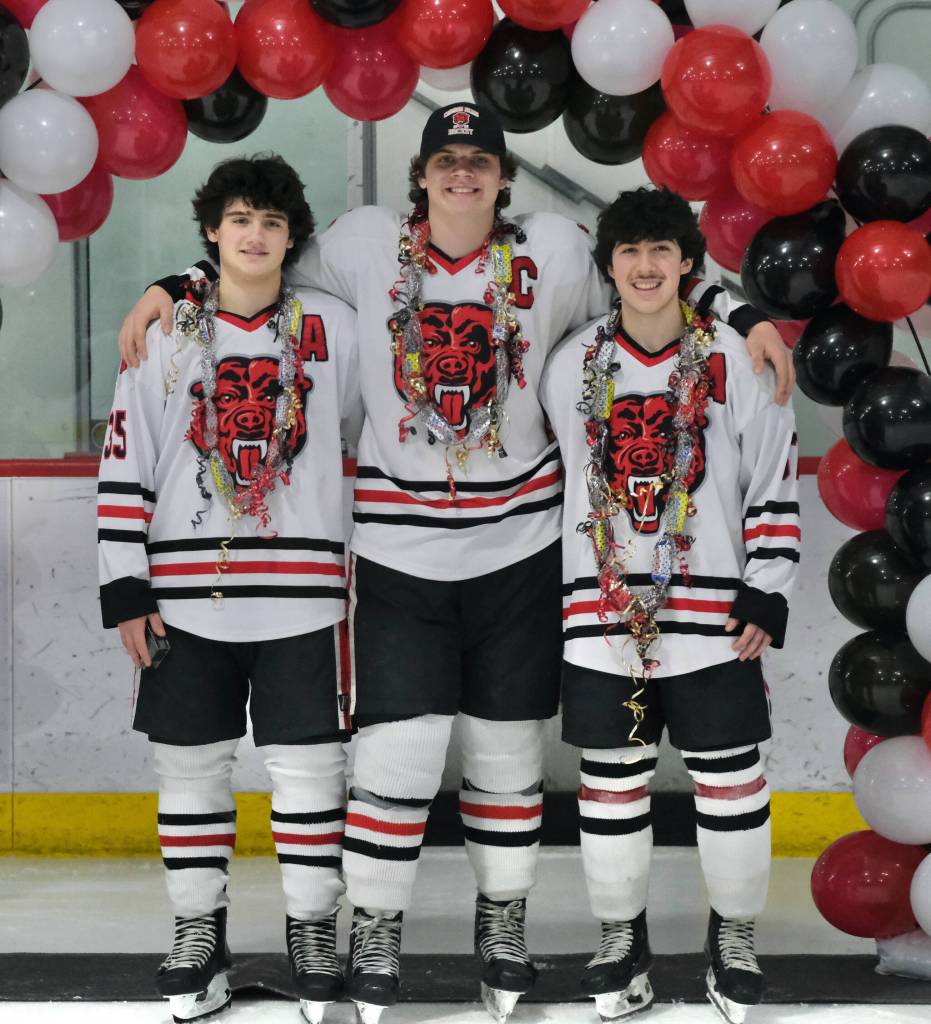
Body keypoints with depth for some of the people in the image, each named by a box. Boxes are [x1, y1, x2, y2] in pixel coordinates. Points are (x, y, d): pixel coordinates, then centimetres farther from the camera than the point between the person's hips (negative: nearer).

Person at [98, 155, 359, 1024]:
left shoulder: (332, 329, 4)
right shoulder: (164, 333, 5)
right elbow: (124, 464, 4)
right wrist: (125, 591, -2)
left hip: (302, 592, -1)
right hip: (186, 593, 1)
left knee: (308, 766, 1)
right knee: (189, 763, 6)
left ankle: (313, 930, 15)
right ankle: (198, 933, 18)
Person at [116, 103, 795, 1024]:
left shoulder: (553, 251, -2)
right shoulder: (369, 245, -2)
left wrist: (742, 318, -1)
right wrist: (172, 288, 0)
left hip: (520, 544, 1)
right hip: (398, 550, -1)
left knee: (508, 746, 12)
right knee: (398, 749, -6)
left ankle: (502, 922, 31)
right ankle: (374, 929, 14)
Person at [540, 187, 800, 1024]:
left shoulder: (735, 360, -2)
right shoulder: (571, 366, 4)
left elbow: (775, 485, 0)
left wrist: (767, 596, -5)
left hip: (711, 612, -1)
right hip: (603, 611, 2)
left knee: (730, 779, 4)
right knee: (611, 780, 7)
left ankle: (735, 936, 21)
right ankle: (621, 939, 22)